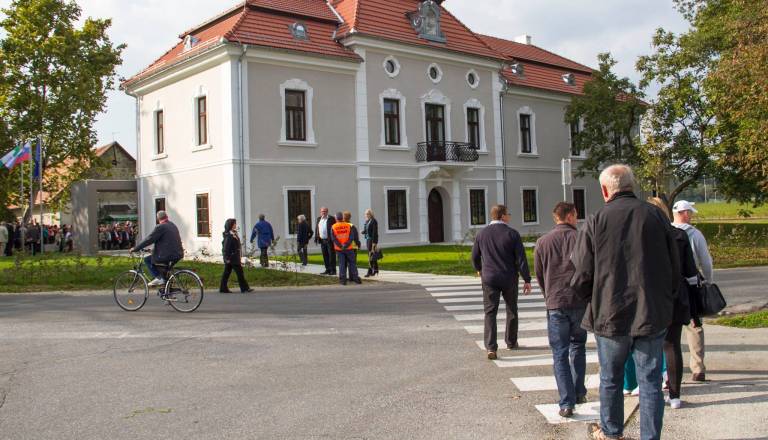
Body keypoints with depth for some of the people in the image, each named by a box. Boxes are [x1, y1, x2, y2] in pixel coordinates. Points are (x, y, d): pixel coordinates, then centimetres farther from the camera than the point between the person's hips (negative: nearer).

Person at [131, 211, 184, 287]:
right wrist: (153, 249, 36)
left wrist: (135, 248, -4)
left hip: (167, 256, -9)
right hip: (178, 255, 9)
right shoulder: (173, 225, 17)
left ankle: (159, 278, -5)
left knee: (147, 260, 7)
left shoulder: (160, 227, -10)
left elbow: (149, 240, -12)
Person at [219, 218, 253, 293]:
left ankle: (223, 288, 14)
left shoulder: (234, 234, 14)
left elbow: (238, 246, 20)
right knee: (239, 272, -4)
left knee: (226, 273, 10)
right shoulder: (229, 235, -16)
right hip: (232, 258, -10)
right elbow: (226, 247, -19)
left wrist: (240, 256, 21)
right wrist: (227, 258, -20)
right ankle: (244, 288, 0)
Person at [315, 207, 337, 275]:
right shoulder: (318, 219, 13)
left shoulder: (331, 219, -5)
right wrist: (316, 238, 8)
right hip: (322, 241, 6)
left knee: (331, 255, -3)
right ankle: (328, 270, 17)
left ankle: (333, 270, 1)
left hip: (330, 240, -6)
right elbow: (316, 229, 16)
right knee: (325, 256, 9)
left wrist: (333, 239, -14)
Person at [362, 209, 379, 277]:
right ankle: (375, 270, 21)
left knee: (371, 255, -10)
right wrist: (363, 232, -2)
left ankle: (370, 271, -11)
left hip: (372, 240, -9)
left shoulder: (374, 221, -12)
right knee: (373, 256, 13)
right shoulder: (367, 221, 14)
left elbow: (375, 233, -16)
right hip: (367, 239, 9)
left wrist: (374, 243, -20)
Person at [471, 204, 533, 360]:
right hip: (509, 278, -1)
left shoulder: (482, 233, 0)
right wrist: (527, 280, -4)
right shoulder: (512, 234, -8)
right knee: (511, 310, 18)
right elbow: (521, 259, -10)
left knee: (490, 312, 0)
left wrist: (479, 269, 29)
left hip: (489, 278, 1)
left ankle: (491, 347, -13)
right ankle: (511, 342, 31)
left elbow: (475, 256, 9)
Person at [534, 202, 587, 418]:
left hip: (555, 304, 0)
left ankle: (567, 403, -1)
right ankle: (579, 393, 22)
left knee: (560, 354, 4)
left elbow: (539, 275, 8)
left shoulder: (542, 242, 3)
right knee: (578, 347, 20)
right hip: (580, 302, 0)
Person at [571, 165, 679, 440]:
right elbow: (675, 269, 4)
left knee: (610, 379, 15)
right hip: (652, 315, 1)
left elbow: (581, 275, -6)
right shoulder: (656, 216, -2)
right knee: (650, 381, 10)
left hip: (610, 315, -1)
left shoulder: (595, 221, -7)